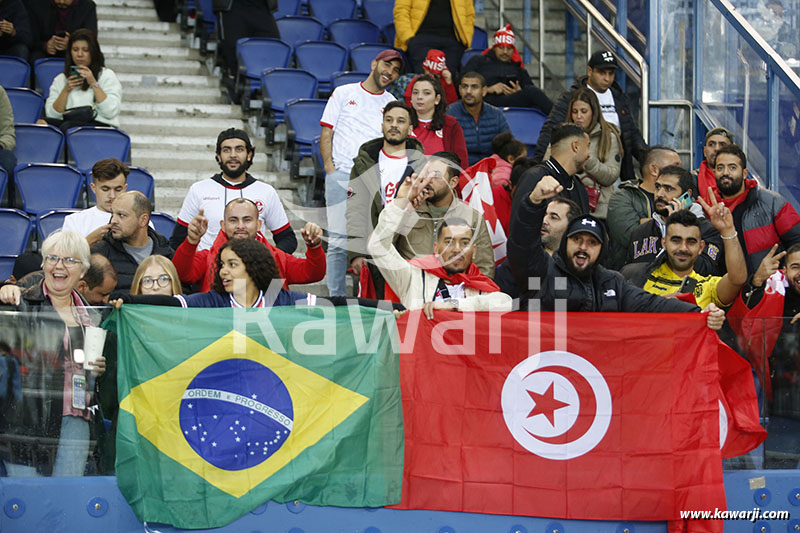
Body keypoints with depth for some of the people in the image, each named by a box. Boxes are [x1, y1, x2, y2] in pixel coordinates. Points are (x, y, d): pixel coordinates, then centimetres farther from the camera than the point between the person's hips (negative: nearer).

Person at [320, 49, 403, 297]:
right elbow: (327, 132, 9)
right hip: (341, 175, -1)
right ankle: (336, 297, -1)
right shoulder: (344, 93, 12)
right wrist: (330, 167, -3)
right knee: (339, 241, -6)